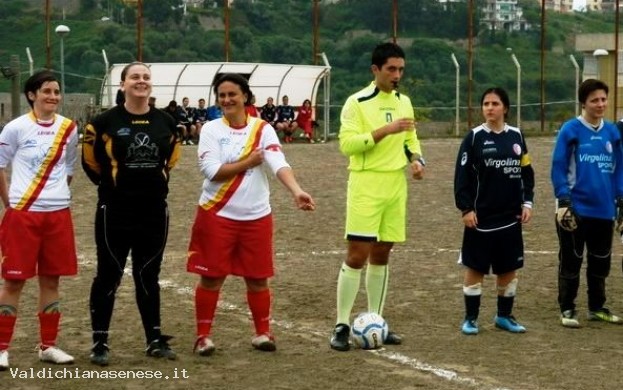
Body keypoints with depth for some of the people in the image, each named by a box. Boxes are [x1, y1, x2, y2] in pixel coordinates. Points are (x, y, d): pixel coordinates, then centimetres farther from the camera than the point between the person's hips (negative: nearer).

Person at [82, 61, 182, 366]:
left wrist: (155, 181, 11)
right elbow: (90, 160, 3)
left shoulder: (165, 122, 2)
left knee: (148, 276, 12)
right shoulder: (106, 122, -8)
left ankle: (155, 340, 20)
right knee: (108, 276, 2)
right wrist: (110, 183, 8)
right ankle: (99, 342, 9)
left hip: (154, 210, 3)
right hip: (115, 211, -3)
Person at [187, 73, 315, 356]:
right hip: (217, 215, -1)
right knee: (211, 276, 2)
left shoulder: (263, 129, -2)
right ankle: (204, 335, 13)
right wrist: (248, 163, -13)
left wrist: (297, 192, -33)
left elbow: (279, 164, -17)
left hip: (256, 216, 1)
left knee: (257, 277, 7)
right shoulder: (211, 130, -4)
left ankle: (262, 333, 22)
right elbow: (212, 170, -15)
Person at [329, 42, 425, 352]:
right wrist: (386, 130, -24)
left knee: (381, 254, 11)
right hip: (366, 185, -6)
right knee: (357, 254, -9)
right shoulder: (357, 103, -9)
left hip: (396, 185, 6)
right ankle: (342, 325, -3)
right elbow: (347, 143, -19)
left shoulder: (404, 102, 12)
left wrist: (416, 159, 3)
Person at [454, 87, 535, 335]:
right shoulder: (474, 137, -5)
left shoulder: (516, 136, 6)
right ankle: (470, 318, 11)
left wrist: (527, 203, 3)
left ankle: (504, 316, 22)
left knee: (509, 268, 9)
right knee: (475, 267, 2)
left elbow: (526, 173, 12)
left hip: (510, 217, 4)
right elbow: (462, 175, -6)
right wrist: (465, 209, -12)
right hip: (481, 217, -4)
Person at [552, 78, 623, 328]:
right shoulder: (570, 130, -7)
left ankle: (597, 307, 26)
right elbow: (558, 168, -7)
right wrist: (563, 201, -14)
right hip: (576, 210, -4)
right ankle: (567, 309, 13)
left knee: (601, 261, 13)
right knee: (571, 261, 4)